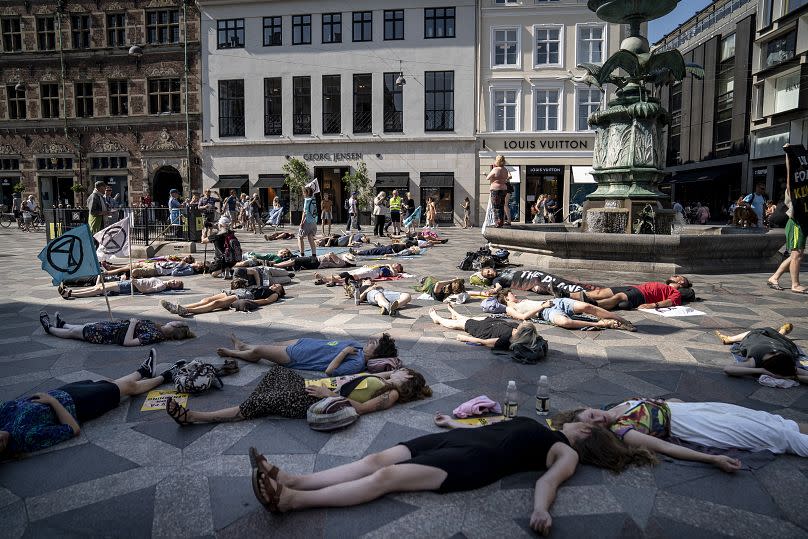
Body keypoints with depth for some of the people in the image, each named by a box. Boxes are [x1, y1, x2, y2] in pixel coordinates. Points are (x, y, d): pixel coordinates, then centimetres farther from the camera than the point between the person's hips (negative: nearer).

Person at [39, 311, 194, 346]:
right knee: (83, 326, 31)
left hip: (106, 334, -7)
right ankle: (62, 324, 60)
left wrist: (132, 323, -30)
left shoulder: (155, 335, -33)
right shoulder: (157, 327, -8)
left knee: (73, 332, 19)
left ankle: (49, 328, 45)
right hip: (113, 325, 7)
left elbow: (127, 342, -36)